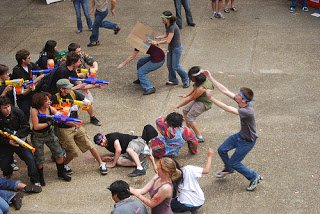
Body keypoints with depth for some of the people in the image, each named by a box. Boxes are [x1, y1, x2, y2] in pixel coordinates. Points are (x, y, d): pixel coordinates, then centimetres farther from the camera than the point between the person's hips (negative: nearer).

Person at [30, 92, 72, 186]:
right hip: (38, 136, -4)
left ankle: (61, 172, 27)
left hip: (49, 133, 4)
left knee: (59, 153, 4)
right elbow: (36, 126, -24)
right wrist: (49, 123, -27)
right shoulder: (34, 111, -22)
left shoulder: (50, 109, -9)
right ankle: (40, 177, 27)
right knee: (39, 159, 3)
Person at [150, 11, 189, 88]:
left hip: (176, 48, -9)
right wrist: (157, 37, -1)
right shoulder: (167, 25, -3)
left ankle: (186, 80, 20)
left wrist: (157, 42, -24)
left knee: (175, 66, 1)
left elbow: (168, 41, -30)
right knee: (169, 65, 15)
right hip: (170, 47, 9)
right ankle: (173, 80, 33)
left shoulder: (172, 27, -31)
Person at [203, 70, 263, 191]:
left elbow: (227, 109, -41)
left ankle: (254, 177, 19)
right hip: (241, 135, 8)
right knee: (222, 150, 16)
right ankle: (228, 169, 44)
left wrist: (211, 98, -36)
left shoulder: (248, 111, -39)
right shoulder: (242, 103, -16)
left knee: (234, 163, 1)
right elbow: (225, 91, -14)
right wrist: (210, 77, -16)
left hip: (248, 141, -8)